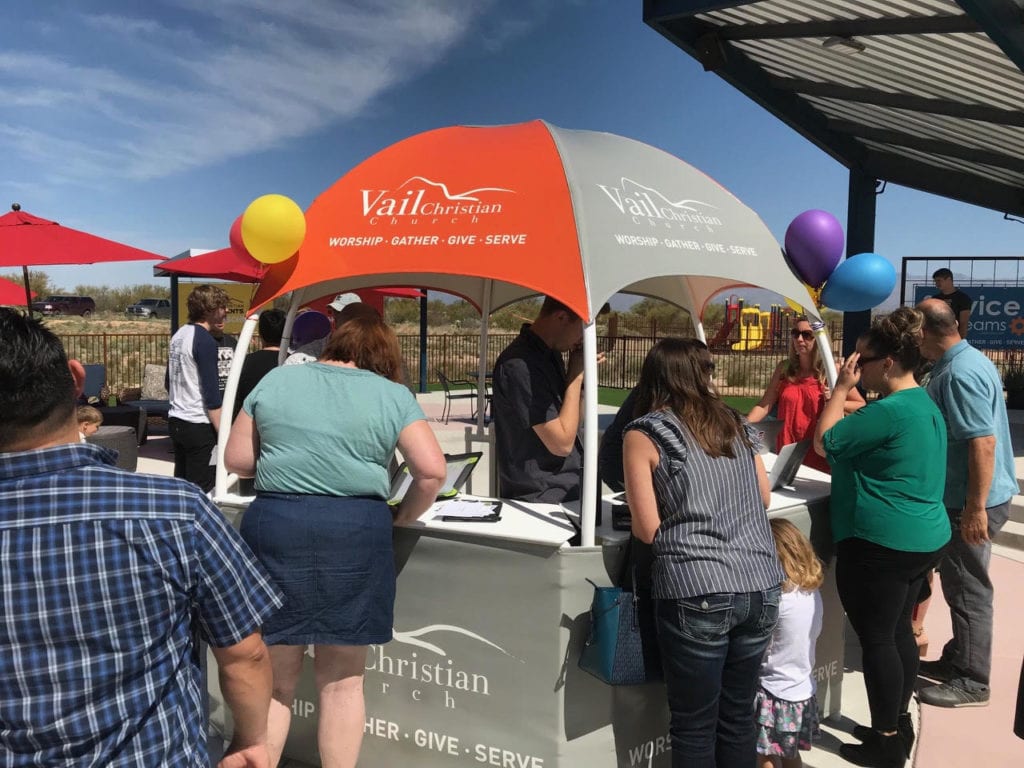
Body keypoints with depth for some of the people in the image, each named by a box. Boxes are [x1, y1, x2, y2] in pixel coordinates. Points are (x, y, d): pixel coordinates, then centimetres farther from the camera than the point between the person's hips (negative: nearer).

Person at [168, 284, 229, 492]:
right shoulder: (205, 341, -16)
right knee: (201, 489, -3)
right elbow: (211, 394, -19)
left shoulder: (178, 335, 11)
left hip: (176, 421, 9)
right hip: (199, 426, -9)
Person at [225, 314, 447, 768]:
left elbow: (237, 461, 11)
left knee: (272, 680, 15)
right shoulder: (393, 395, 5)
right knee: (342, 681, 13)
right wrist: (402, 516, 11)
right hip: (357, 531, -1)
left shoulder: (274, 381, 12)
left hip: (275, 525, 2)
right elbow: (432, 471, -3)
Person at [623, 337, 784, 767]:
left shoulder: (643, 435, -1)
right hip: (761, 587, 5)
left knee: (695, 727, 10)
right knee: (739, 715, 19)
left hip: (697, 594, -5)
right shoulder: (736, 424, 12)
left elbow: (648, 530, -5)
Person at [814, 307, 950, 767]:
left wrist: (841, 388, -7)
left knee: (876, 639, 2)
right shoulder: (924, 404, 10)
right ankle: (898, 725, 31)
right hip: (924, 538, 10)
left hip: (881, 544, -10)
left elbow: (825, 443, -15)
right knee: (899, 632, 18)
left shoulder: (889, 410, -22)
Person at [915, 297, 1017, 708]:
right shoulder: (968, 361, 9)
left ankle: (971, 682, 15)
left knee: (967, 590, 2)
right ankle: (957, 660, 33)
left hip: (970, 501, -10)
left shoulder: (960, 373, -23)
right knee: (960, 585, 19)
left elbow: (983, 443, -28)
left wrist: (975, 509, -26)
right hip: (967, 495, 10)